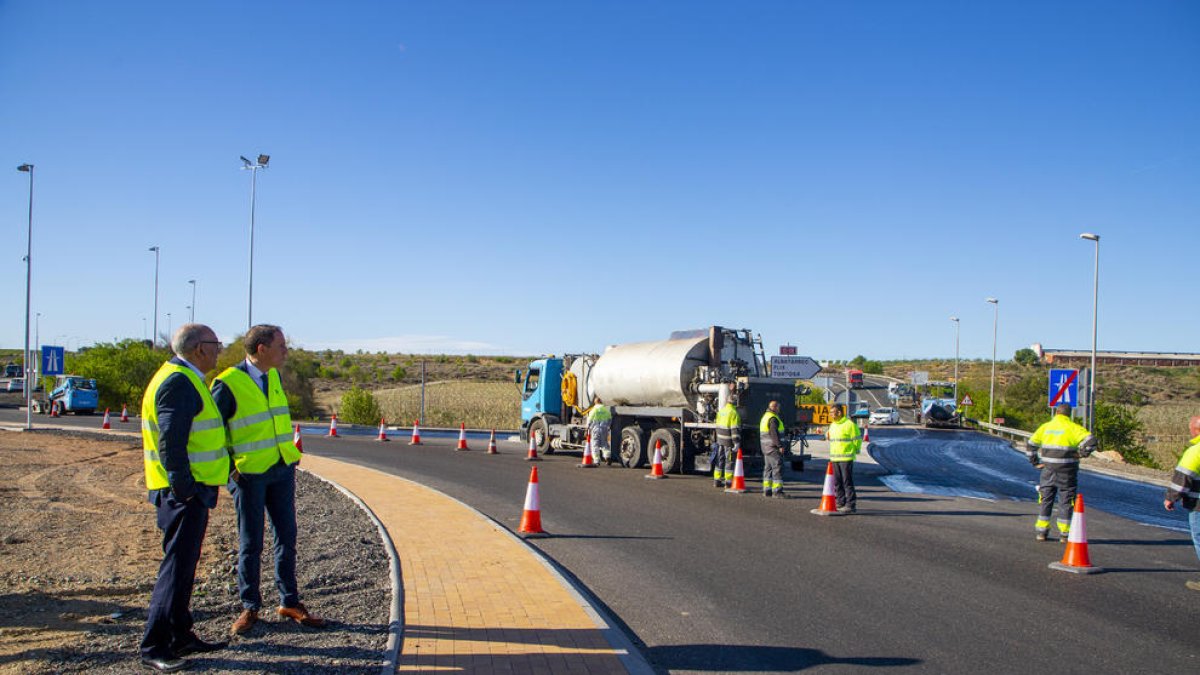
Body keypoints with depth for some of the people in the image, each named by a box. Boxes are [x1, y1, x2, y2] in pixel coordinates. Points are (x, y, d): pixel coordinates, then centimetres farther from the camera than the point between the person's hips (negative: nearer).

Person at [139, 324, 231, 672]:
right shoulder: (179, 382, -17)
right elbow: (171, 441, -23)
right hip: (185, 491, -11)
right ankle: (153, 647, 0)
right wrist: (183, 488, -22)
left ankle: (181, 636, 26)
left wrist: (229, 465, 24)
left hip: (192, 489, 11)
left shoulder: (185, 379, 17)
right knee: (177, 565, -7)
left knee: (184, 564, 16)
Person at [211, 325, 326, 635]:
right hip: (249, 473, -6)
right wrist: (228, 467, -11)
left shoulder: (274, 376, 8)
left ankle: (289, 602, 20)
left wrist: (291, 453, 12)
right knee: (251, 543, 3)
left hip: (282, 469, 6)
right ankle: (249, 607, 17)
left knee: (287, 536, 9)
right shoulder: (228, 383, -13)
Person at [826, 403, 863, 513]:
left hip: (846, 458, -8)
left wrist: (854, 451, 2)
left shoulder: (849, 424, -9)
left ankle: (851, 505, -3)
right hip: (834, 458, 8)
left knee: (847, 482, -7)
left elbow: (857, 440, -6)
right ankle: (841, 504, 17)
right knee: (837, 483, 10)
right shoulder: (832, 425, 16)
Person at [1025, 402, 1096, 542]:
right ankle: (1064, 533, 8)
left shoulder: (1045, 427, 7)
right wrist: (1081, 453, -6)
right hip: (1067, 471, -3)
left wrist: (1035, 462, 12)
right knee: (1066, 501, 6)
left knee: (1046, 500, 11)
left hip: (1048, 469, 3)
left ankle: (1041, 531, 10)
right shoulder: (1073, 428, -5)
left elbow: (1030, 445, 10)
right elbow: (1090, 441, -18)